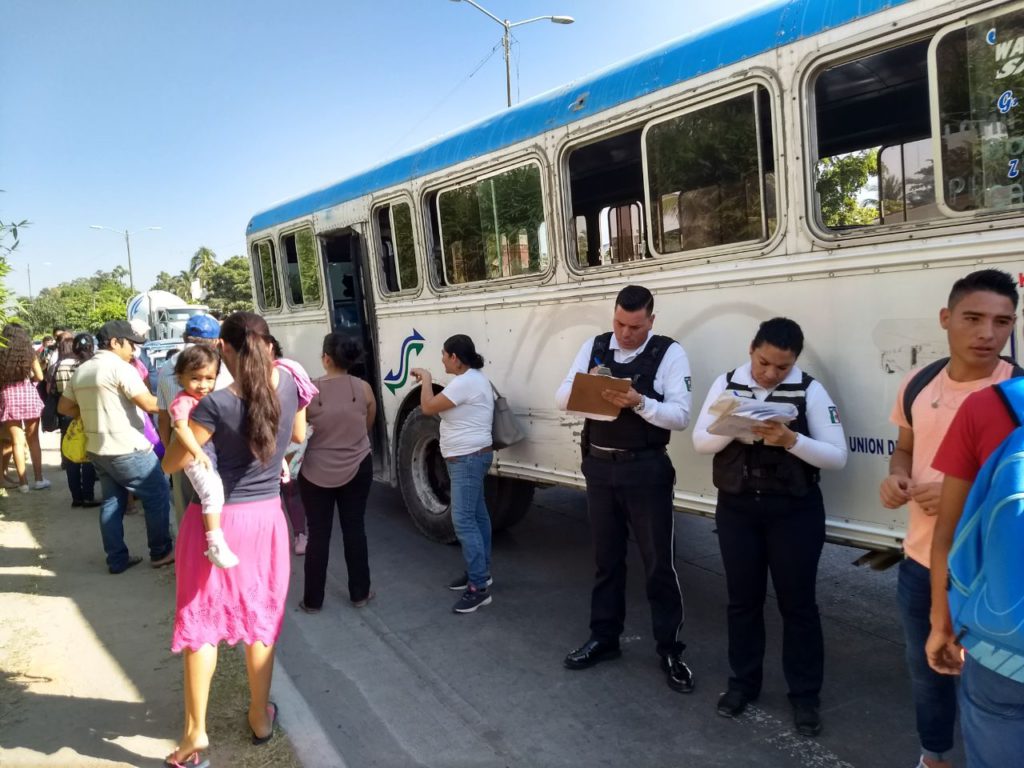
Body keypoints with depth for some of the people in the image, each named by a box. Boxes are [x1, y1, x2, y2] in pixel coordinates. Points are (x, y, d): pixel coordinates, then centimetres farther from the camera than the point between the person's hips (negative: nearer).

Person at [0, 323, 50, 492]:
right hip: (29, 395, 1)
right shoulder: (29, 352, 3)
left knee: (17, 441, 3)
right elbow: (39, 376, 3)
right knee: (33, 439, 10)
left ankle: (23, 482, 5)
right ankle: (38, 479, 10)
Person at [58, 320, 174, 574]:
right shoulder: (120, 367, -16)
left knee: (112, 502, 14)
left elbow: (64, 407, 17)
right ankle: (161, 552, 12)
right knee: (158, 496, 5)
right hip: (128, 450, -8)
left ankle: (117, 559, 17)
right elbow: (149, 404, -20)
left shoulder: (81, 370, 10)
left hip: (98, 449, 8)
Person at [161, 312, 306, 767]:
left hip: (216, 519, -4)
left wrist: (177, 425, 4)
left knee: (201, 619, 10)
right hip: (266, 516, 4)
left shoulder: (217, 404, -20)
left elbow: (171, 465, -12)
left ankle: (196, 731, 16)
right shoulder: (288, 387, -6)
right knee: (261, 619, 16)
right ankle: (260, 717, 30)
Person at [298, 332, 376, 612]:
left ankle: (312, 600, 17)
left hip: (317, 472, -2)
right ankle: (359, 593, 22)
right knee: (354, 529, 12)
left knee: (318, 534, 8)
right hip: (357, 469, 2)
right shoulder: (364, 389, -8)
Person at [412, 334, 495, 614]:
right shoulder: (473, 378, 13)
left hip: (467, 459, -11)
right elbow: (443, 406, 21)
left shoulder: (464, 382, -21)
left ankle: (479, 587, -9)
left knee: (464, 521, -11)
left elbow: (428, 407, -18)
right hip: (471, 457, 11)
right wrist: (427, 381, 16)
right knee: (476, 515, 17)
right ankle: (481, 572, 27)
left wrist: (426, 380, -5)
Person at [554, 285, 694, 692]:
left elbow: (680, 415, -15)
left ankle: (670, 650, 20)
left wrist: (639, 402, -30)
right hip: (599, 466, 4)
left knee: (659, 562, 5)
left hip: (646, 469, -4)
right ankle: (604, 638, 32)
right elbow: (562, 399, 0)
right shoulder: (593, 347, 4)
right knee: (606, 558, 17)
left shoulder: (670, 353, -8)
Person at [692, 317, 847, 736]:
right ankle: (743, 682, 31)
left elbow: (837, 456, -9)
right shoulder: (726, 384, 0)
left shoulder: (810, 390, -7)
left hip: (794, 510, -2)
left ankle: (805, 694, 24)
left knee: (797, 601, 7)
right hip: (736, 507, 2)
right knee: (743, 598, 14)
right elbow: (701, 441, -2)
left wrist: (790, 439, -25)